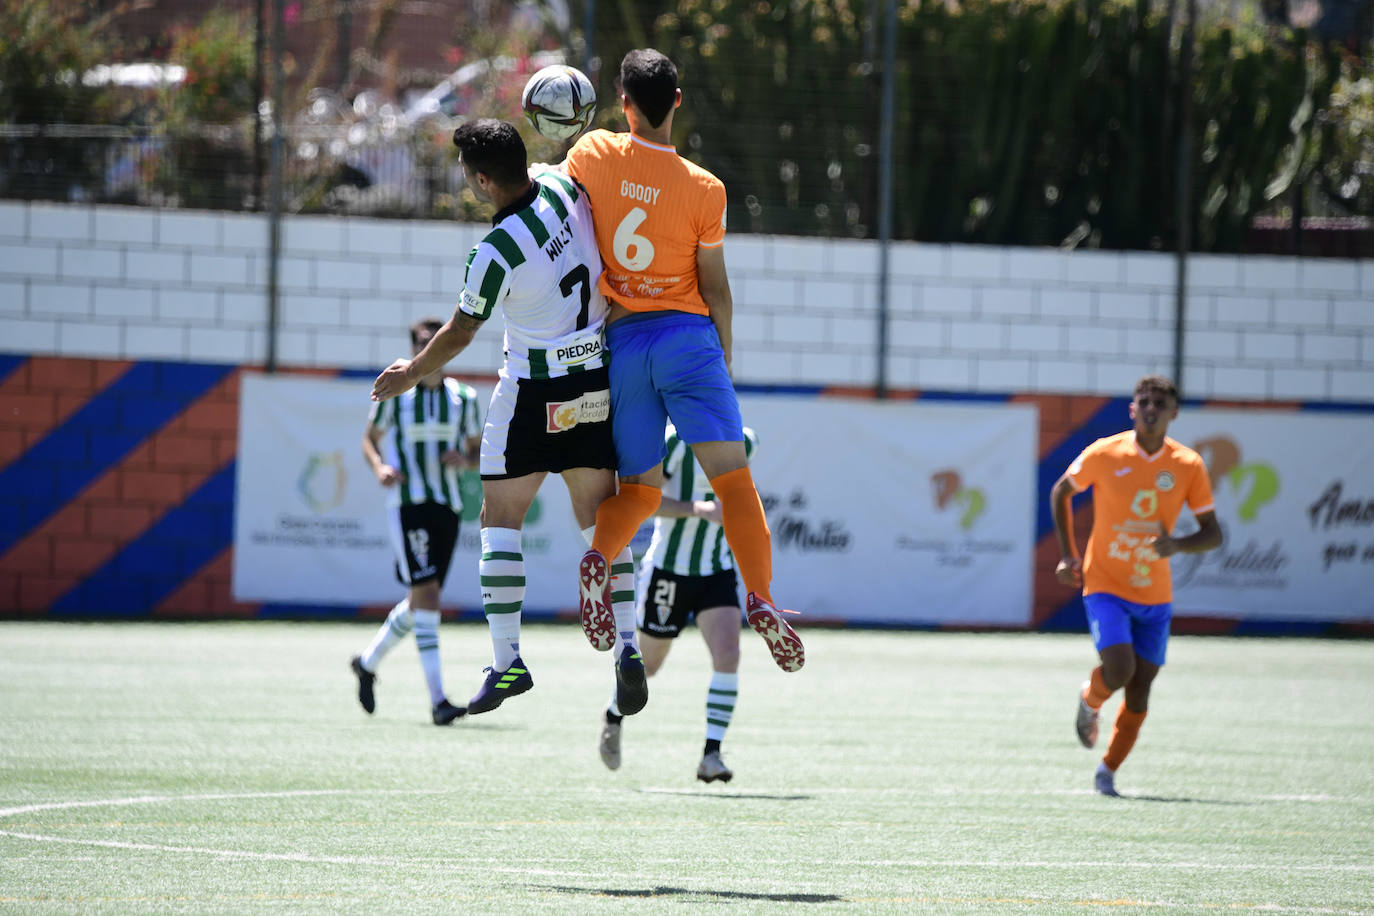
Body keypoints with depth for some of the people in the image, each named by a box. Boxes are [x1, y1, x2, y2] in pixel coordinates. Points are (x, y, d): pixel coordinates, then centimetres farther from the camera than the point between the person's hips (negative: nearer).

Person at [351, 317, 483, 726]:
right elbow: (370, 438, 8)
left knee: (419, 600, 10)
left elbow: (477, 449, 15)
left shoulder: (464, 398, 8)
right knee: (426, 591, -15)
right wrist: (379, 467, -13)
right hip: (407, 503, -5)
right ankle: (437, 699, -18)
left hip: (448, 507, 5)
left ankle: (368, 661, 36)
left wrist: (466, 460, -8)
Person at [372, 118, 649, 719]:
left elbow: (459, 334, -5)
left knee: (500, 519, 5)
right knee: (599, 517, 11)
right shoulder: (564, 188, -7)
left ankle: (507, 661, -2)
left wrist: (412, 372, 10)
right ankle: (628, 646, -2)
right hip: (598, 381, 6)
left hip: (535, 391, -6)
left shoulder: (495, 253, -19)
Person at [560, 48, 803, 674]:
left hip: (619, 341, 2)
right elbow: (715, 288, 2)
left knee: (639, 491, 12)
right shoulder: (704, 190, -5)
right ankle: (759, 598, -19)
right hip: (686, 336, -2)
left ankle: (597, 559, -16)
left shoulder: (592, 154, -3)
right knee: (733, 478, -4)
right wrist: (723, 356, 15)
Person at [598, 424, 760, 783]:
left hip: (717, 572, 3)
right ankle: (614, 717, 46)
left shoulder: (745, 442, 0)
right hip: (669, 570, -3)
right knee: (648, 664, 14)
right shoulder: (675, 440, -18)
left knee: (728, 655, -19)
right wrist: (699, 509, -34)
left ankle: (711, 756, -15)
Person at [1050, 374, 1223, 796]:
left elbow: (1212, 534, 1)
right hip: (1104, 585, -2)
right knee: (1119, 669, -22)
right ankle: (1090, 700, 14)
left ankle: (1108, 771, 20)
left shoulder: (1188, 466, -4)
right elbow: (1061, 492, 9)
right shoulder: (1104, 454, -8)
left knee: (1139, 691, 2)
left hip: (1154, 595, 2)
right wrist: (1068, 556, 4)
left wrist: (1177, 546, -20)